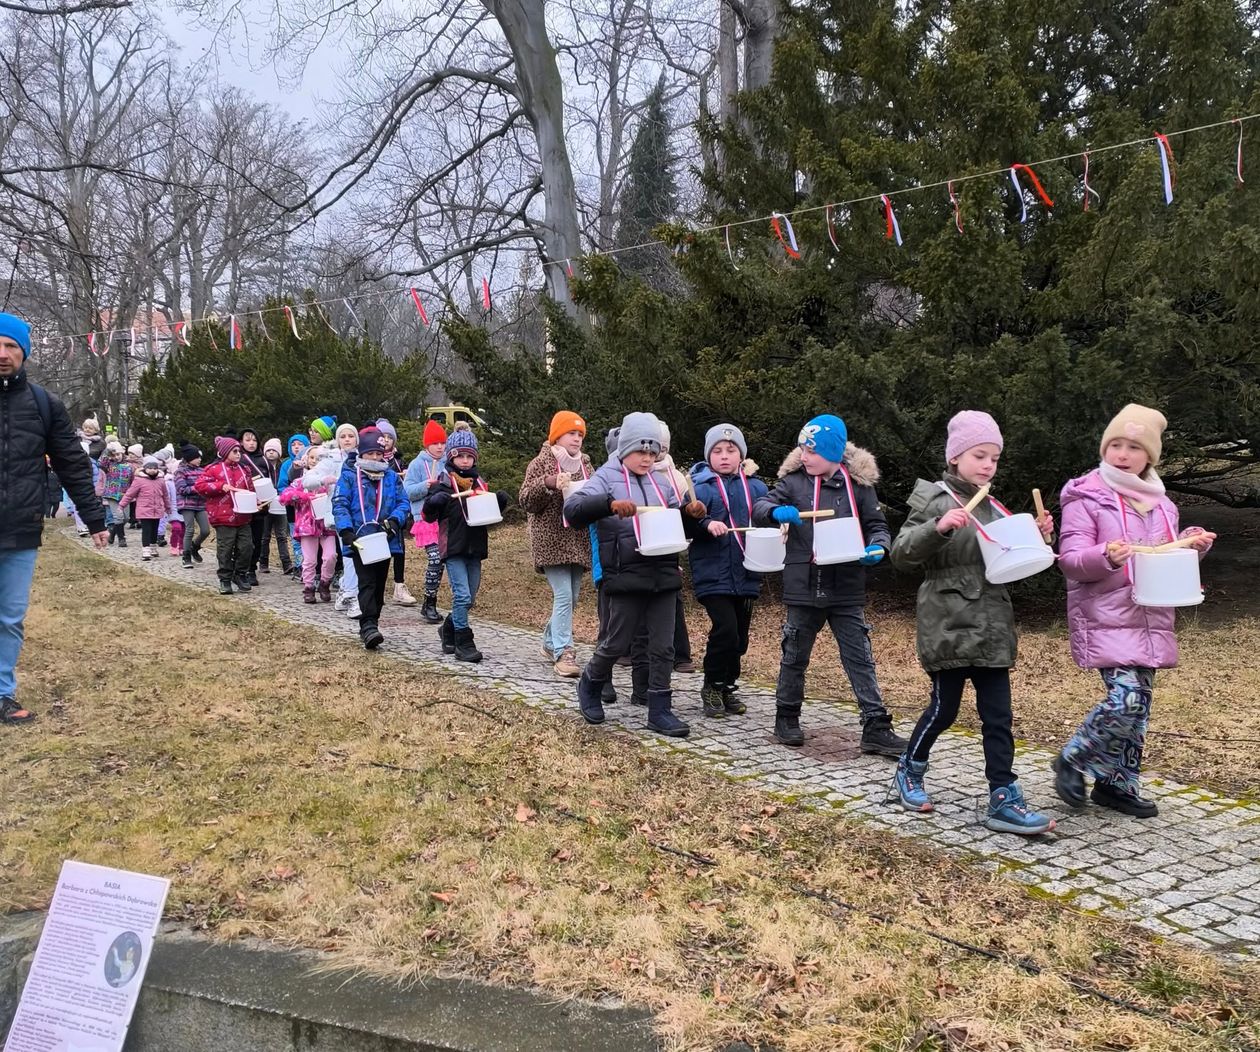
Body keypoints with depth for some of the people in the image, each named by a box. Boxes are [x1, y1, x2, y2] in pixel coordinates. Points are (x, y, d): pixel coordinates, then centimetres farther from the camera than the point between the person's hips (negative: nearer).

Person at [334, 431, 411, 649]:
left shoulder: (392, 477, 10)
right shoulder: (349, 476, 0)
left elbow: (403, 503, 7)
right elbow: (339, 505, -6)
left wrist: (394, 520, -13)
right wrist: (346, 530, -18)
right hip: (359, 540, -4)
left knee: (379, 584, 11)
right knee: (367, 583, -13)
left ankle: (371, 623, 22)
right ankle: (369, 626, -19)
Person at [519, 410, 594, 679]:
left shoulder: (585, 464, 15)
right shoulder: (542, 462, -2)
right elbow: (526, 500, -8)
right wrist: (548, 483, -22)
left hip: (578, 541, 6)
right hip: (552, 540, -6)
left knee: (571, 597, 12)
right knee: (563, 596, -14)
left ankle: (550, 642, 31)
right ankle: (563, 653, -11)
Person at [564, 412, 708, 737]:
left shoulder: (661, 482, 16)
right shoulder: (607, 477, 0)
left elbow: (680, 528, 21)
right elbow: (572, 509, -16)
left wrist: (691, 514, -3)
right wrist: (610, 503, -32)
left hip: (664, 574, 5)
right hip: (626, 575, -5)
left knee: (663, 647, 5)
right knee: (617, 643, 5)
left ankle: (660, 711, 14)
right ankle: (590, 685, 31)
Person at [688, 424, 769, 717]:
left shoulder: (756, 487, 8)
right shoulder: (701, 487, -5)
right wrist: (707, 524, -30)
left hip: (746, 575, 5)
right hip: (713, 575, -5)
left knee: (740, 635, 11)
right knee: (725, 629, -14)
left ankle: (728, 687, 29)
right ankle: (712, 687, 7)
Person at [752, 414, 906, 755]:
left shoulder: (858, 484, 0)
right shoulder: (794, 481, 0)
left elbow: (877, 526, 7)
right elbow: (758, 508, -3)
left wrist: (877, 547, -15)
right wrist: (776, 512, -25)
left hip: (847, 589, 0)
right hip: (803, 587, 0)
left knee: (860, 659, 2)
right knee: (795, 656, 13)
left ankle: (876, 727, 6)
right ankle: (786, 718, 29)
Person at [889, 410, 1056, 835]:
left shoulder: (994, 508, 13)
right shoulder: (934, 500, -6)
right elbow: (901, 555, -13)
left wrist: (1038, 540, 3)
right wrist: (938, 528, -28)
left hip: (991, 626, 6)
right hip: (948, 625, -6)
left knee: (998, 715, 3)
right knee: (944, 708, 4)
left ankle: (1003, 799, 7)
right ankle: (909, 772, 27)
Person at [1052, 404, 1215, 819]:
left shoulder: (1159, 502, 14)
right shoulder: (1085, 497, -6)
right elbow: (1071, 560, -11)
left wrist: (1193, 543, 2)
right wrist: (1105, 556, -31)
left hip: (1150, 619, 7)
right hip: (1105, 618, -7)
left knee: (1139, 705, 9)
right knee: (1125, 700, -18)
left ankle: (1118, 784, 23)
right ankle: (1072, 760, 5)